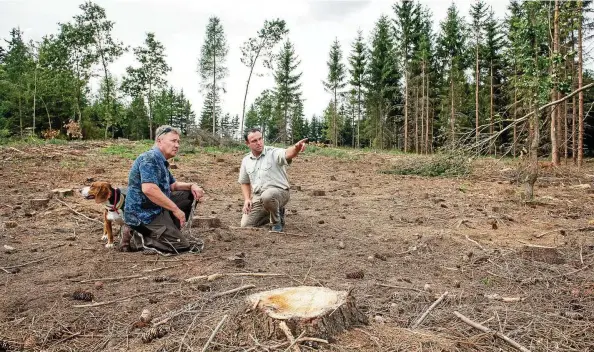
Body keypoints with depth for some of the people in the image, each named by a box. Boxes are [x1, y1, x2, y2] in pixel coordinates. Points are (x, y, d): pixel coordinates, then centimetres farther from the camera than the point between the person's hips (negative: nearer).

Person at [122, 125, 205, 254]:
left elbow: (173, 185, 26)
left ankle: (170, 230, 11)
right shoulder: (150, 158, -17)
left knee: (189, 194, 12)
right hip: (143, 215, -10)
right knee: (185, 246, -11)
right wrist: (175, 209, -24)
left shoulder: (161, 162, 15)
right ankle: (138, 240, -4)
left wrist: (192, 186, 4)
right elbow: (148, 189, -32)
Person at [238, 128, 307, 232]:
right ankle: (276, 214, 20)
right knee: (246, 225, -4)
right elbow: (244, 182, 19)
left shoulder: (274, 153, -11)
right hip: (257, 197, 6)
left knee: (267, 196, -41)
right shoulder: (246, 161, 7)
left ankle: (277, 221, -8)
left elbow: (287, 154, -34)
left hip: (279, 192, -5)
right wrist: (247, 199, 3)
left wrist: (296, 147, -58)